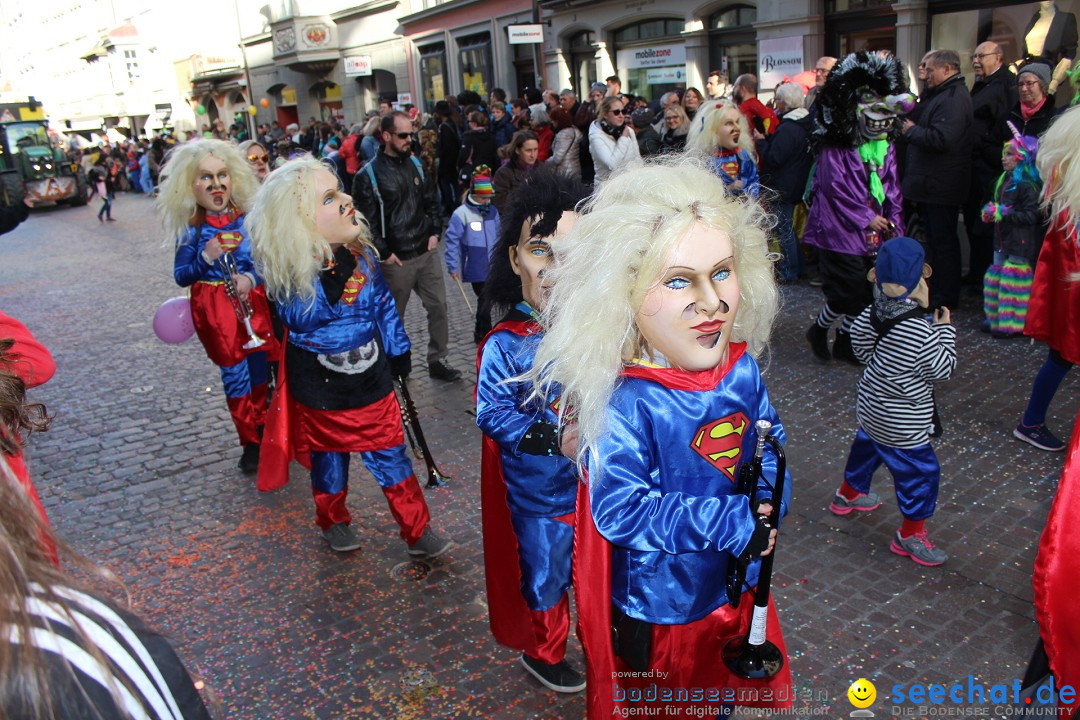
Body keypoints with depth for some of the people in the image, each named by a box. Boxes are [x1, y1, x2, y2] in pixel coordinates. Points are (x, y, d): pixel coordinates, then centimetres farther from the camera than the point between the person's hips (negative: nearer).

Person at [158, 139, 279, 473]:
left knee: (259, 365, 12)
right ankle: (251, 442, 15)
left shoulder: (247, 218, -2)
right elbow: (181, 275, -6)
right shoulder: (192, 228, -6)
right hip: (214, 306, -2)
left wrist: (251, 277, -20)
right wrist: (206, 257, -22)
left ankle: (263, 427, 32)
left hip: (251, 299, 2)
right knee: (234, 371, 2)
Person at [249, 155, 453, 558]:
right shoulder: (291, 272, -19)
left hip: (373, 383, 3)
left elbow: (383, 305, 4)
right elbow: (304, 320, -27)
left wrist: (399, 353, 10)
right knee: (329, 461, 18)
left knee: (391, 458, 10)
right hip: (320, 393, -3)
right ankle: (333, 522, 44)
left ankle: (418, 531, 26)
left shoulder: (361, 253, -8)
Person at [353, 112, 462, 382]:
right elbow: (366, 221, -11)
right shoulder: (368, 175, -10)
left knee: (438, 306, 7)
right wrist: (384, 253, -13)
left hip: (427, 253, 5)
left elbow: (431, 202, 17)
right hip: (396, 259, -5)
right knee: (393, 316, 8)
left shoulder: (416, 165, 8)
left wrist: (434, 232, 5)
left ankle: (437, 360, 21)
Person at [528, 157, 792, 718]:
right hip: (658, 603, -5)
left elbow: (768, 440, 4)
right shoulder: (625, 404, -32)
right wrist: (731, 522, -32)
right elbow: (620, 510, -31)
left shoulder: (741, 368, -12)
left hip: (736, 581, 6)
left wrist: (769, 495, -15)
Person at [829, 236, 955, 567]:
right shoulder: (919, 332, -30)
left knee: (866, 447, 32)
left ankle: (848, 495, 56)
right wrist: (945, 329, -7)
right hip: (900, 424, -8)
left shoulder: (874, 312, -10)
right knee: (922, 471, 8)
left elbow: (859, 343, 8)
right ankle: (910, 535, 23)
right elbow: (941, 370, -17)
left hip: (870, 408, 8)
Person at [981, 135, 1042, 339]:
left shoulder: (1028, 185, -16)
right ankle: (996, 318, 25)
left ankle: (1014, 324, 4)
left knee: (1013, 281, -5)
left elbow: (1031, 215, -22)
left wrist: (1003, 213, -22)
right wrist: (989, 212, 4)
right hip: (1003, 239, 9)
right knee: (996, 275, 14)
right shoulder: (1004, 180, 11)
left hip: (1021, 244, -9)